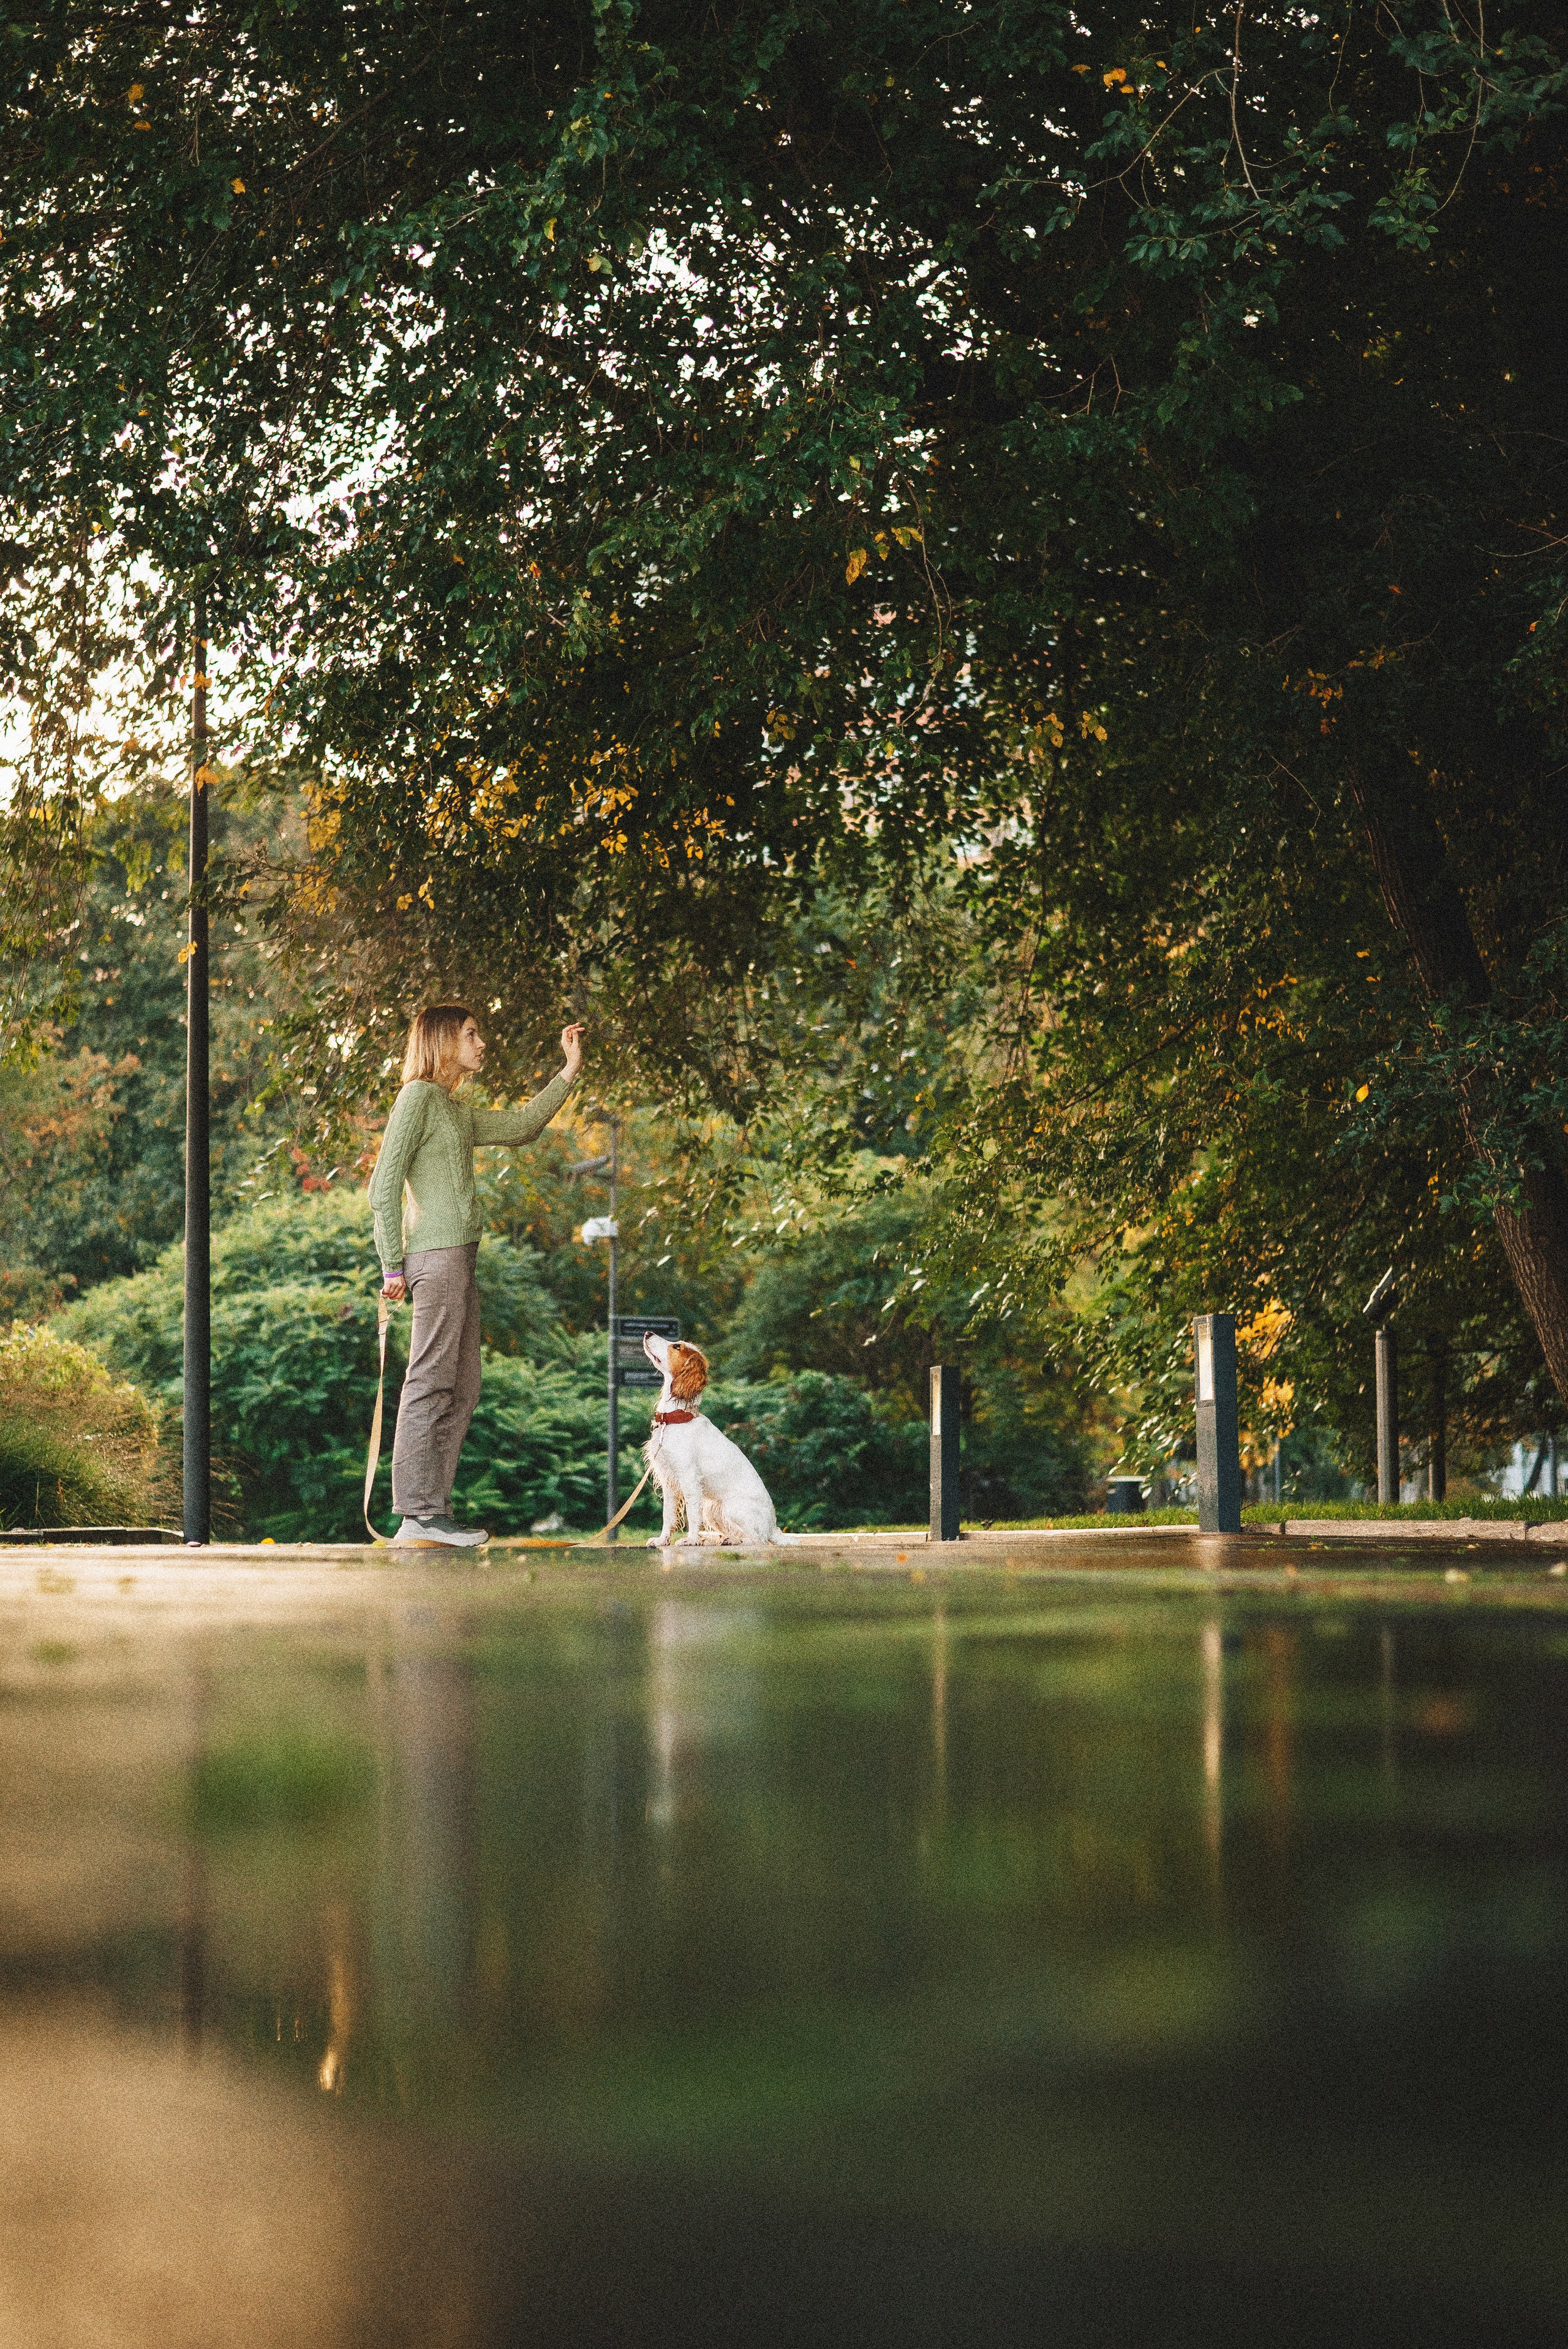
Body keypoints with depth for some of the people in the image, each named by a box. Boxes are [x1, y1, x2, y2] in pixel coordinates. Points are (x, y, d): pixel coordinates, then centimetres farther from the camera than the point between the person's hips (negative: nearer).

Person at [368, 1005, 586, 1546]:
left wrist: (569, 1072, 29)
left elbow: (520, 1127, 31)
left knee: (461, 1390, 8)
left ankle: (434, 1510, 9)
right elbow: (384, 1186, -10)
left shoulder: (455, 1111, 22)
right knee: (430, 1384, -11)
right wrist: (393, 1266, -12)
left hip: (458, 1258, 10)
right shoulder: (418, 1097, -5)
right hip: (437, 1253, -10)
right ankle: (418, 1514, -12)